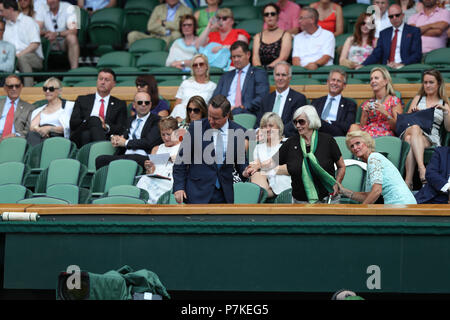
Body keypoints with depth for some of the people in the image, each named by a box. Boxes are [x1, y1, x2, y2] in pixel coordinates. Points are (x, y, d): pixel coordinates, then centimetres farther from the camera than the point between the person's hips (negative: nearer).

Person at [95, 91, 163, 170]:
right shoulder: (130, 120, 29)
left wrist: (126, 142, -1)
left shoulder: (157, 121, 7)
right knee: (100, 160, -24)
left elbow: (149, 142, -5)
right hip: (125, 155, 6)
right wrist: (115, 138, 6)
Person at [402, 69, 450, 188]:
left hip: (431, 139, -1)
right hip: (408, 132, 1)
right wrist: (412, 112, 1)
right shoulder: (418, 98, 28)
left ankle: (408, 180, -53)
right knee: (415, 128, -39)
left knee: (410, 140, -38)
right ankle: (422, 169, -55)